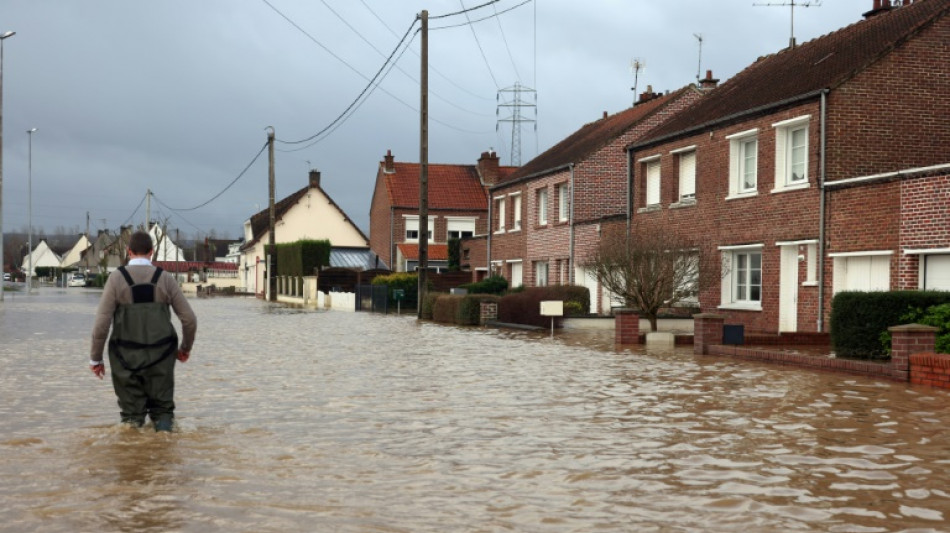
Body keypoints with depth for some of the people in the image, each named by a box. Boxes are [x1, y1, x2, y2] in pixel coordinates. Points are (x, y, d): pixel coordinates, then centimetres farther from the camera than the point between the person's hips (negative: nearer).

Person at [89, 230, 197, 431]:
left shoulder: (116, 278, -6)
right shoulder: (165, 279, 0)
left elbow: (102, 323, -10)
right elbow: (190, 319, 0)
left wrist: (95, 358, 3)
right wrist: (186, 347, 18)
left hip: (127, 359, -1)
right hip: (160, 358, 1)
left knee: (132, 416, 12)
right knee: (162, 409, 13)